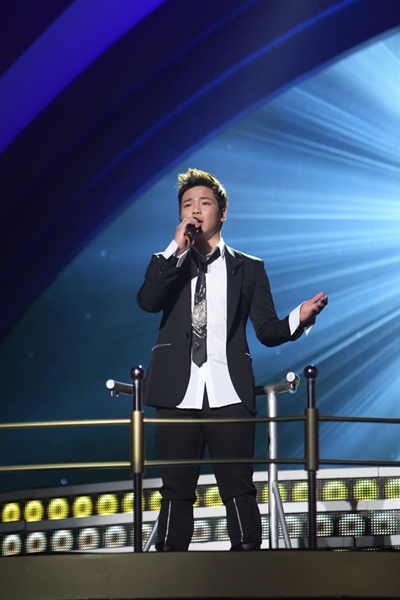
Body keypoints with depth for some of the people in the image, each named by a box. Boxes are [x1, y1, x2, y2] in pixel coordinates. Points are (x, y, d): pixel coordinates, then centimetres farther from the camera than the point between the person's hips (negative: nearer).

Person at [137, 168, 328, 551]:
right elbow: (147, 301, -5)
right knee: (176, 492, 2)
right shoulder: (167, 264, 16)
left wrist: (298, 319, -11)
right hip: (179, 394, 1)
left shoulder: (248, 269, 15)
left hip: (229, 395, -1)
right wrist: (177, 250, -10)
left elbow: (267, 330, 9)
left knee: (239, 490, -5)